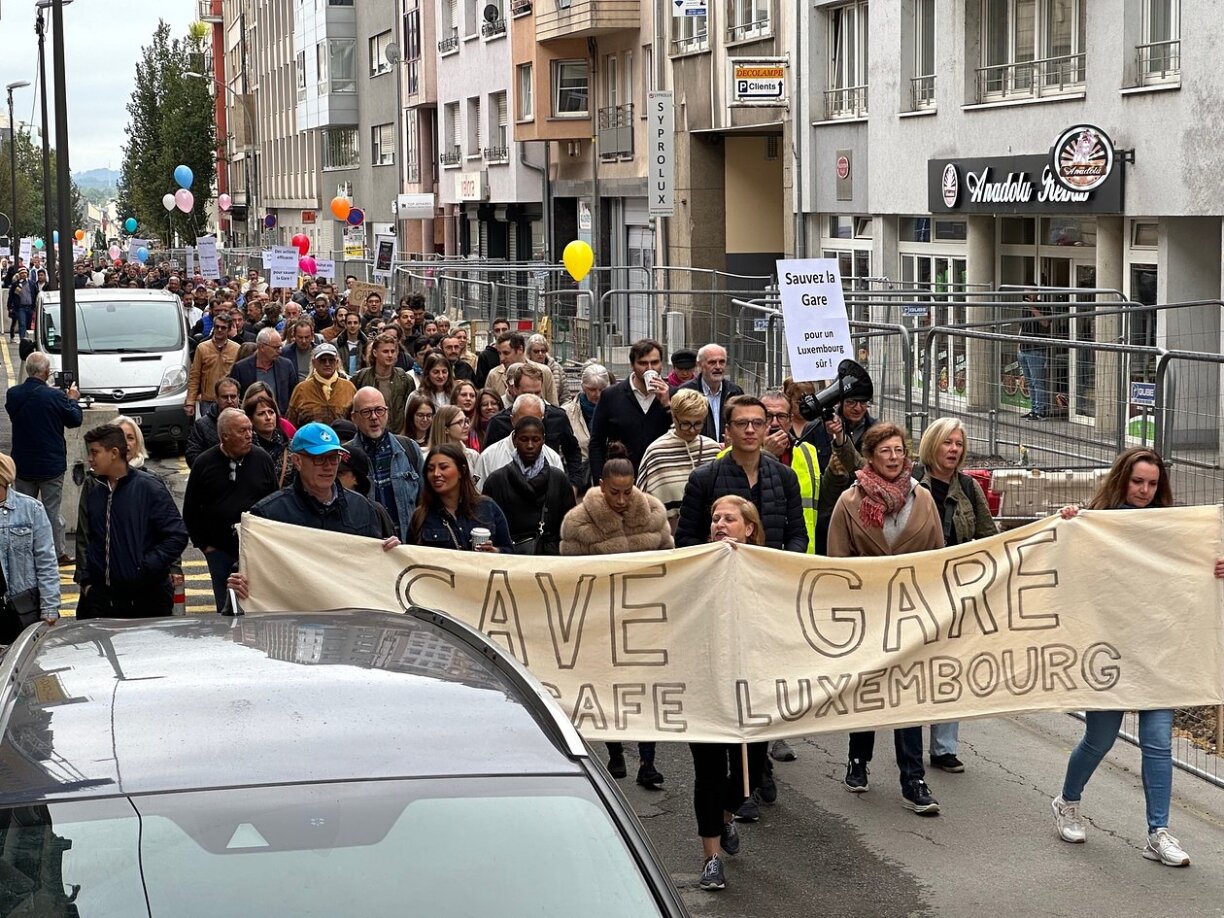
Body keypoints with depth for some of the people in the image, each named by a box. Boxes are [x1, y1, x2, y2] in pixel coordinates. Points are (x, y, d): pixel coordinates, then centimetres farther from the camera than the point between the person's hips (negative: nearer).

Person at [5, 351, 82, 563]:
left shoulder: (13, 394, -8)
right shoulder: (56, 396, -20)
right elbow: (74, 419, -6)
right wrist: (72, 400, 14)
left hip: (23, 465, 3)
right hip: (51, 465, -3)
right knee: (52, 510, 7)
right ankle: (59, 553, 15)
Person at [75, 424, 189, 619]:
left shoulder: (148, 486, -6)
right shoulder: (92, 489, 10)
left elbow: (177, 536, -8)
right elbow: (84, 539, 17)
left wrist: (147, 568, -13)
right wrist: (85, 579, 6)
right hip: (100, 595, 4)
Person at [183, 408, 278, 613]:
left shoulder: (262, 459, 0)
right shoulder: (205, 463, -1)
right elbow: (191, 510, 5)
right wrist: (203, 544, 1)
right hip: (219, 550, 0)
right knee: (225, 608, 6)